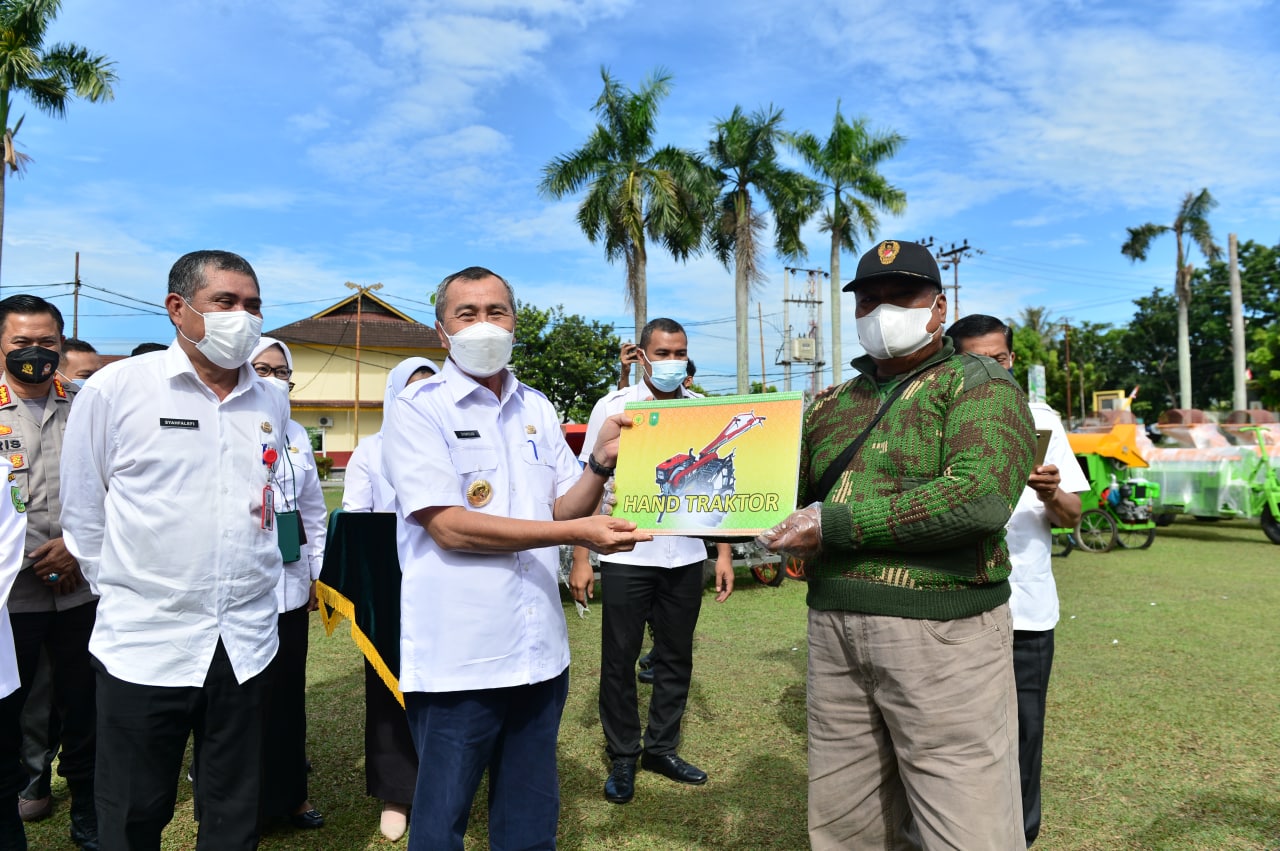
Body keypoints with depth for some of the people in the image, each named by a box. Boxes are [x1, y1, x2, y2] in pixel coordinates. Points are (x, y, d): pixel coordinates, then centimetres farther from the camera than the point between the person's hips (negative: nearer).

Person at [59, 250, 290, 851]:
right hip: (142, 643, -3)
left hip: (246, 643, 3)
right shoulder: (115, 389, -6)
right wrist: (122, 591, 6)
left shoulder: (273, 404, 6)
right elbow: (82, 511, 1)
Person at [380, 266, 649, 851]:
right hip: (457, 659, -5)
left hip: (539, 650, 5)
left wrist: (601, 463, -10)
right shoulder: (418, 409, -8)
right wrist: (574, 532, -21)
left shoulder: (537, 409, 9)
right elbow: (449, 526, -18)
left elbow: (562, 510, 9)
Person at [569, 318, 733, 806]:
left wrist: (724, 554, 3)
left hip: (685, 557, 3)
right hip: (626, 555, -2)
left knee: (676, 656, 12)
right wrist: (580, 559, -7)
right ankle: (622, 757, 23)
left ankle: (662, 748, 30)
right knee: (619, 659, 6)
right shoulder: (612, 408, -3)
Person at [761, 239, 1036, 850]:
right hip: (833, 631, 6)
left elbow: (980, 494, -19)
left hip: (942, 636, -5)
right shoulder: (829, 407, 16)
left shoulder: (980, 384, -2)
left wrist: (833, 526, -17)